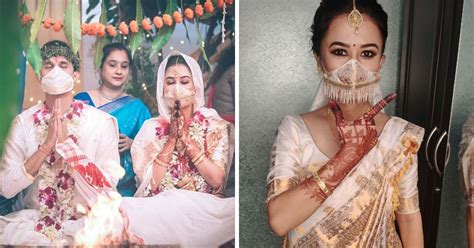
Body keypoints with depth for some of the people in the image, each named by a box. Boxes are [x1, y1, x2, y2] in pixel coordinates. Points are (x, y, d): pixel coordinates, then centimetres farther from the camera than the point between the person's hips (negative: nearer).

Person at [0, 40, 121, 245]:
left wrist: (66, 142, -20)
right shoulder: (23, 121, 0)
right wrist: (47, 145, -18)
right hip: (34, 220, 2)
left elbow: (108, 186, -14)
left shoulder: (102, 121, -8)